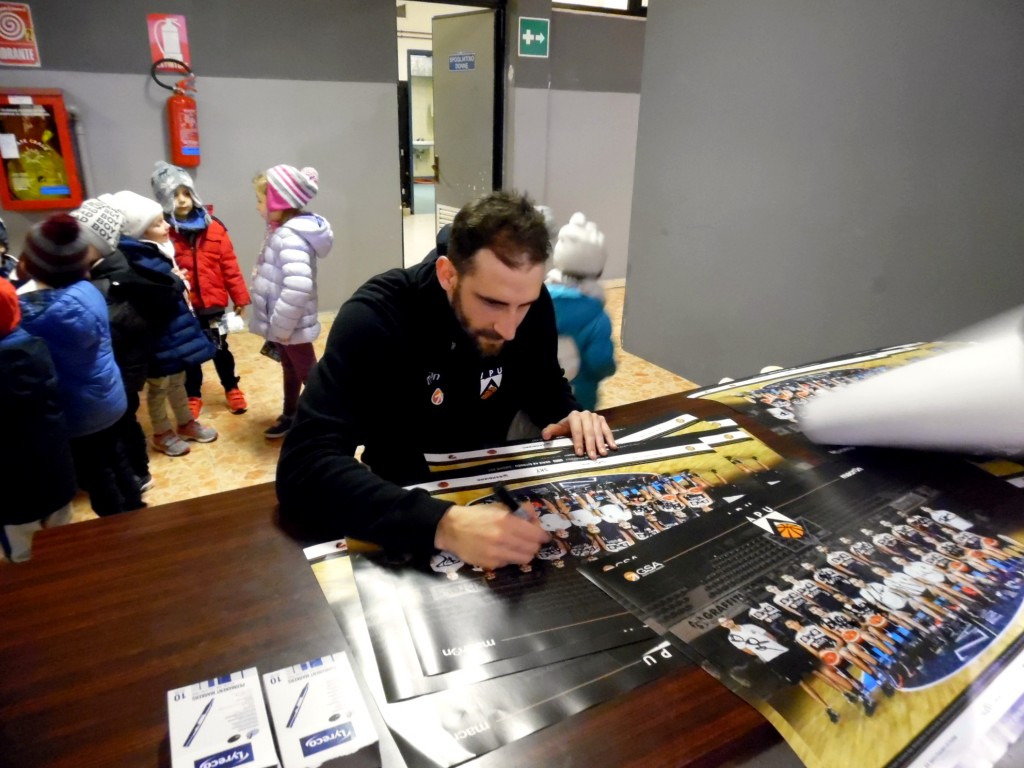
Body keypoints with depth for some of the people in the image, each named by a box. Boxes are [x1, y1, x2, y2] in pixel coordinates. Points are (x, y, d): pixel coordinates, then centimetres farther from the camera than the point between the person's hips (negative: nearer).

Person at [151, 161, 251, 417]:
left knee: (220, 349, 16)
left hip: (213, 303, 1)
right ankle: (193, 396, 33)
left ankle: (232, 389, 36)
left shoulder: (213, 227, -3)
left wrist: (240, 297, 1)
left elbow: (229, 265, 0)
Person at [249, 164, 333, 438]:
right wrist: (276, 325, 11)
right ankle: (290, 416, 42)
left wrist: (281, 325, -27)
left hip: (290, 326, -9)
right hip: (280, 323, 9)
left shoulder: (291, 237, -25)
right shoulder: (282, 231, 6)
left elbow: (298, 287, -36)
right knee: (290, 370, 24)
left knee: (308, 374, 3)